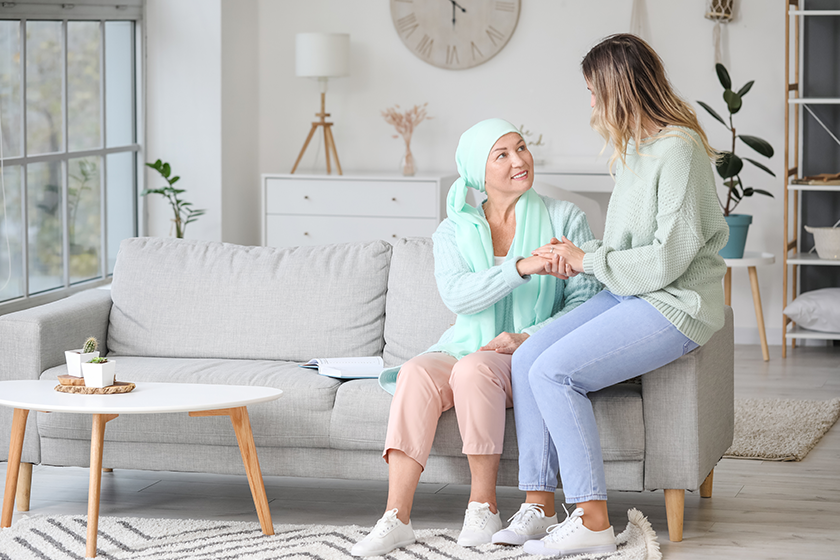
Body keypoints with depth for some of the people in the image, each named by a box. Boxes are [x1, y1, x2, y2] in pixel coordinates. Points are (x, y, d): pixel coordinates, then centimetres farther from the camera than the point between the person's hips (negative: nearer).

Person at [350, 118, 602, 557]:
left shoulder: (564, 219, 3)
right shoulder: (453, 232, 8)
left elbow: (586, 301, -2)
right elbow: (457, 296, -12)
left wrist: (527, 337, -16)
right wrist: (521, 268, -28)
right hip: (466, 347, 3)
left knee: (473, 369, -35)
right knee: (416, 373, -30)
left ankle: (483, 505, -24)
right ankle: (396, 519, -35)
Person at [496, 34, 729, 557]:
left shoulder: (679, 150, -17)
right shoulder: (633, 150, 15)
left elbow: (669, 257, -21)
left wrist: (590, 260, -12)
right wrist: (579, 256, 3)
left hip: (674, 307, -9)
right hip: (629, 297, 9)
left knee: (554, 371, -21)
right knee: (527, 358, -7)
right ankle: (538, 508, -7)